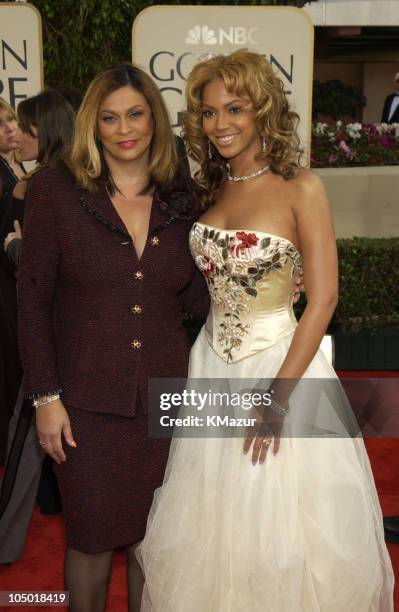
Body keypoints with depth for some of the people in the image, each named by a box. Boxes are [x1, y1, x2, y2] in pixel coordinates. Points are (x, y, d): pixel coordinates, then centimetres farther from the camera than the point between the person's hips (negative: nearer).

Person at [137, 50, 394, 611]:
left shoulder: (301, 189, -11)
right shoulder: (210, 190, 6)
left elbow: (323, 299, -15)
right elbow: (198, 281, 11)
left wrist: (278, 394, -19)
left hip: (282, 361, -5)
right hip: (211, 365, 5)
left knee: (278, 523, 9)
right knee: (215, 517, 17)